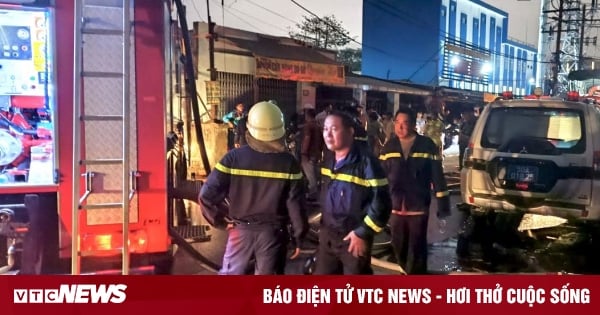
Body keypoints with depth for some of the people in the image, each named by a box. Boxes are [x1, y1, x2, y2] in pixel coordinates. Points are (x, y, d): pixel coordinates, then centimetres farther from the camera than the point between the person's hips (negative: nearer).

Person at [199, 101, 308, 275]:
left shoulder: (234, 157, -12)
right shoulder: (289, 163, -12)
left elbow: (207, 195, -14)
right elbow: (295, 204, -10)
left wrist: (221, 220, 2)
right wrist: (299, 237, 3)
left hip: (241, 229, 0)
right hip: (273, 232, 0)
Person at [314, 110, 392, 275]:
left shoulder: (366, 161, -18)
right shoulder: (328, 161, 7)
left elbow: (381, 202, -20)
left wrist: (363, 232, -18)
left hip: (355, 237, -7)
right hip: (327, 235, 7)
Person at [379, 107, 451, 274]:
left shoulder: (427, 145, -5)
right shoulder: (389, 147, 5)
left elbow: (438, 176, -4)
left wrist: (443, 205, -6)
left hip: (418, 207, -4)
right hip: (395, 207, 4)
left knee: (417, 248, 3)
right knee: (398, 247, 17)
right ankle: (409, 273, 40)